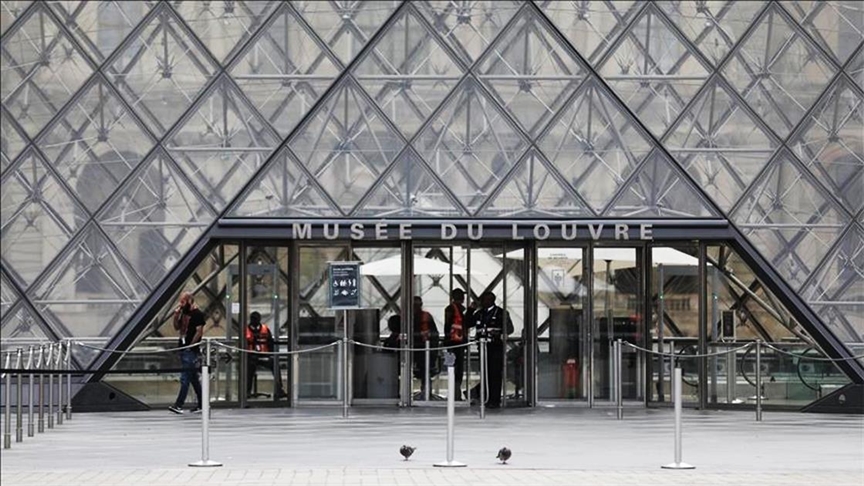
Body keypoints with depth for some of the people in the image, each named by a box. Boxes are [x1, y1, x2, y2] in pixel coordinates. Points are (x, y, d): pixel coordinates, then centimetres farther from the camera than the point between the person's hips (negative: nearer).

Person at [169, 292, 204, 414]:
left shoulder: (197, 314, -10)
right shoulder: (184, 313, 15)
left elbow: (199, 332, -16)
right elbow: (177, 328, 21)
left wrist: (190, 346, -17)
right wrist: (176, 316, 5)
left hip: (191, 350, -9)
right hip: (183, 349, 9)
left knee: (185, 378, -11)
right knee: (193, 378, 12)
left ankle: (178, 405, -14)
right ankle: (202, 405, 17)